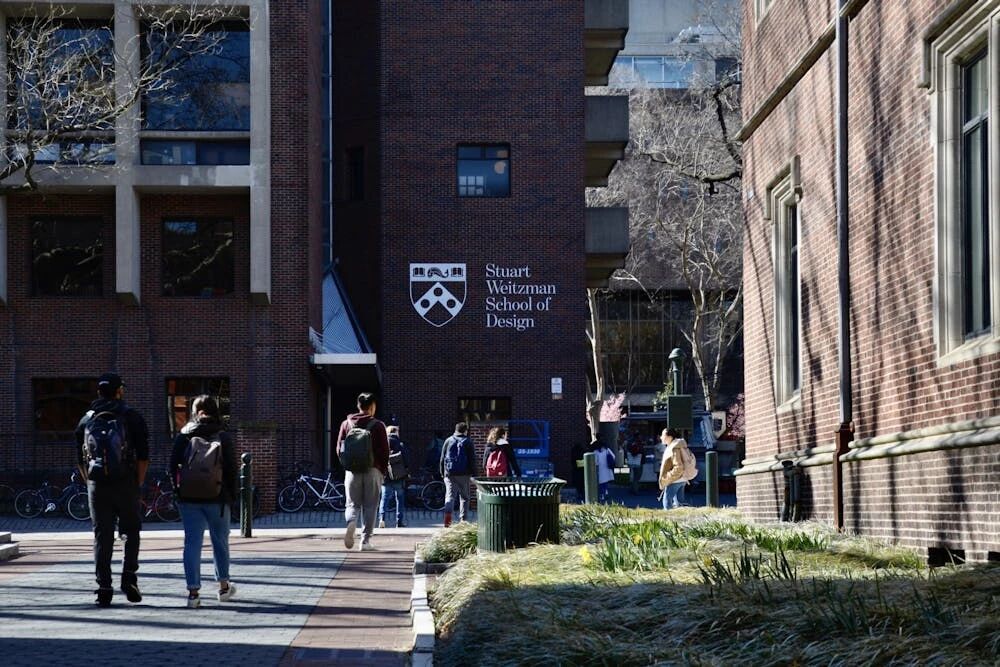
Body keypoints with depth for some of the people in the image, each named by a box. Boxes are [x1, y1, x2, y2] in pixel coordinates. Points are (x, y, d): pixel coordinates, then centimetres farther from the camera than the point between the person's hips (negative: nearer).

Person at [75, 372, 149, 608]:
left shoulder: (86, 421, 9)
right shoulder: (132, 418, 0)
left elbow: (80, 460, 10)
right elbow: (143, 457, -4)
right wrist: (138, 483, 5)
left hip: (96, 485, 2)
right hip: (125, 483, -2)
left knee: (102, 536, 6)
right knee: (131, 532, 13)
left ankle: (104, 589, 2)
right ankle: (129, 578, -1)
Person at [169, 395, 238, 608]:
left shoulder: (183, 437, -1)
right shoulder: (224, 438, -3)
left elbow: (173, 466, -2)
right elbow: (231, 469, -4)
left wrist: (177, 489, 8)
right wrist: (231, 494, 5)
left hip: (188, 498, 0)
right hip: (216, 498, 0)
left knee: (192, 542, 1)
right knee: (220, 541, 16)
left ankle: (193, 591, -7)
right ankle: (224, 587, 29)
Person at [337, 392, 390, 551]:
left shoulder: (346, 424, 6)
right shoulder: (378, 425, -1)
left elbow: (339, 449, 7)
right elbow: (384, 451, -2)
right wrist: (383, 471, 9)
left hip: (352, 471, 2)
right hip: (373, 470, -2)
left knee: (352, 504, 8)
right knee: (370, 506, 5)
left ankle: (351, 522, -24)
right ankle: (365, 541, 3)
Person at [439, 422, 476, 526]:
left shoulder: (448, 441, 8)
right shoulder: (468, 442, 1)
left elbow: (442, 458, 10)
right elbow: (472, 459, -1)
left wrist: (442, 473, 16)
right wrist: (473, 474, 3)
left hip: (449, 474, 1)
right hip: (464, 474, -1)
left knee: (450, 495, 1)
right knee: (464, 496, 8)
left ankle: (448, 513, -22)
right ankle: (462, 519, 4)